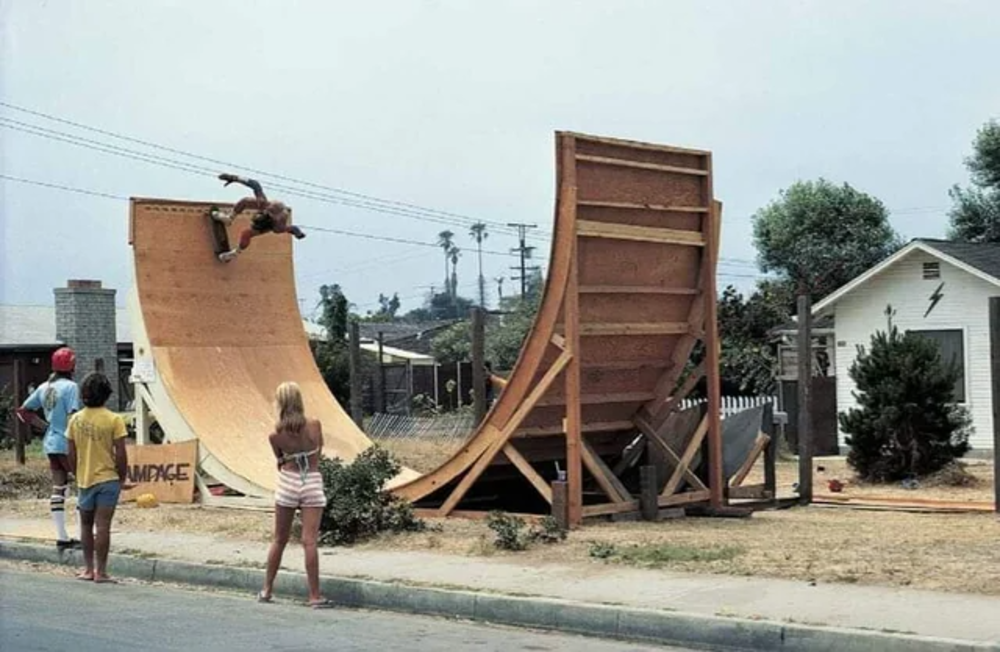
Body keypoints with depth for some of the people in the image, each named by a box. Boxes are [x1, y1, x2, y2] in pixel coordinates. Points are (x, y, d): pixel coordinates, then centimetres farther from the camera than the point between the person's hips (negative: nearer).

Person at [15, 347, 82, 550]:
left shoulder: (44, 388, 10)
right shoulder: (70, 387, -13)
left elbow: (23, 411, 15)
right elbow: (73, 418, -20)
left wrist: (45, 426, 15)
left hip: (50, 444, 7)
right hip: (67, 444, -7)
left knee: (58, 489, 10)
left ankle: (62, 537, 11)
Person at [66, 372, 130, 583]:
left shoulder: (75, 420, 0)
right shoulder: (113, 420, -11)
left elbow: (72, 454, 3)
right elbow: (120, 454, -11)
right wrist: (122, 479, 1)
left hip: (84, 480, 3)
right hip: (107, 479, -3)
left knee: (87, 525, 17)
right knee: (102, 526, -1)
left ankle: (88, 569, 21)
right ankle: (100, 571, 1)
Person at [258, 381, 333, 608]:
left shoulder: (275, 436, -9)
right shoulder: (314, 425, -9)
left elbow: (280, 461, 4)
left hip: (287, 483, 1)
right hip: (313, 483, -1)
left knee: (279, 540, 14)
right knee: (309, 541, -3)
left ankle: (267, 590, 24)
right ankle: (315, 596, -4)